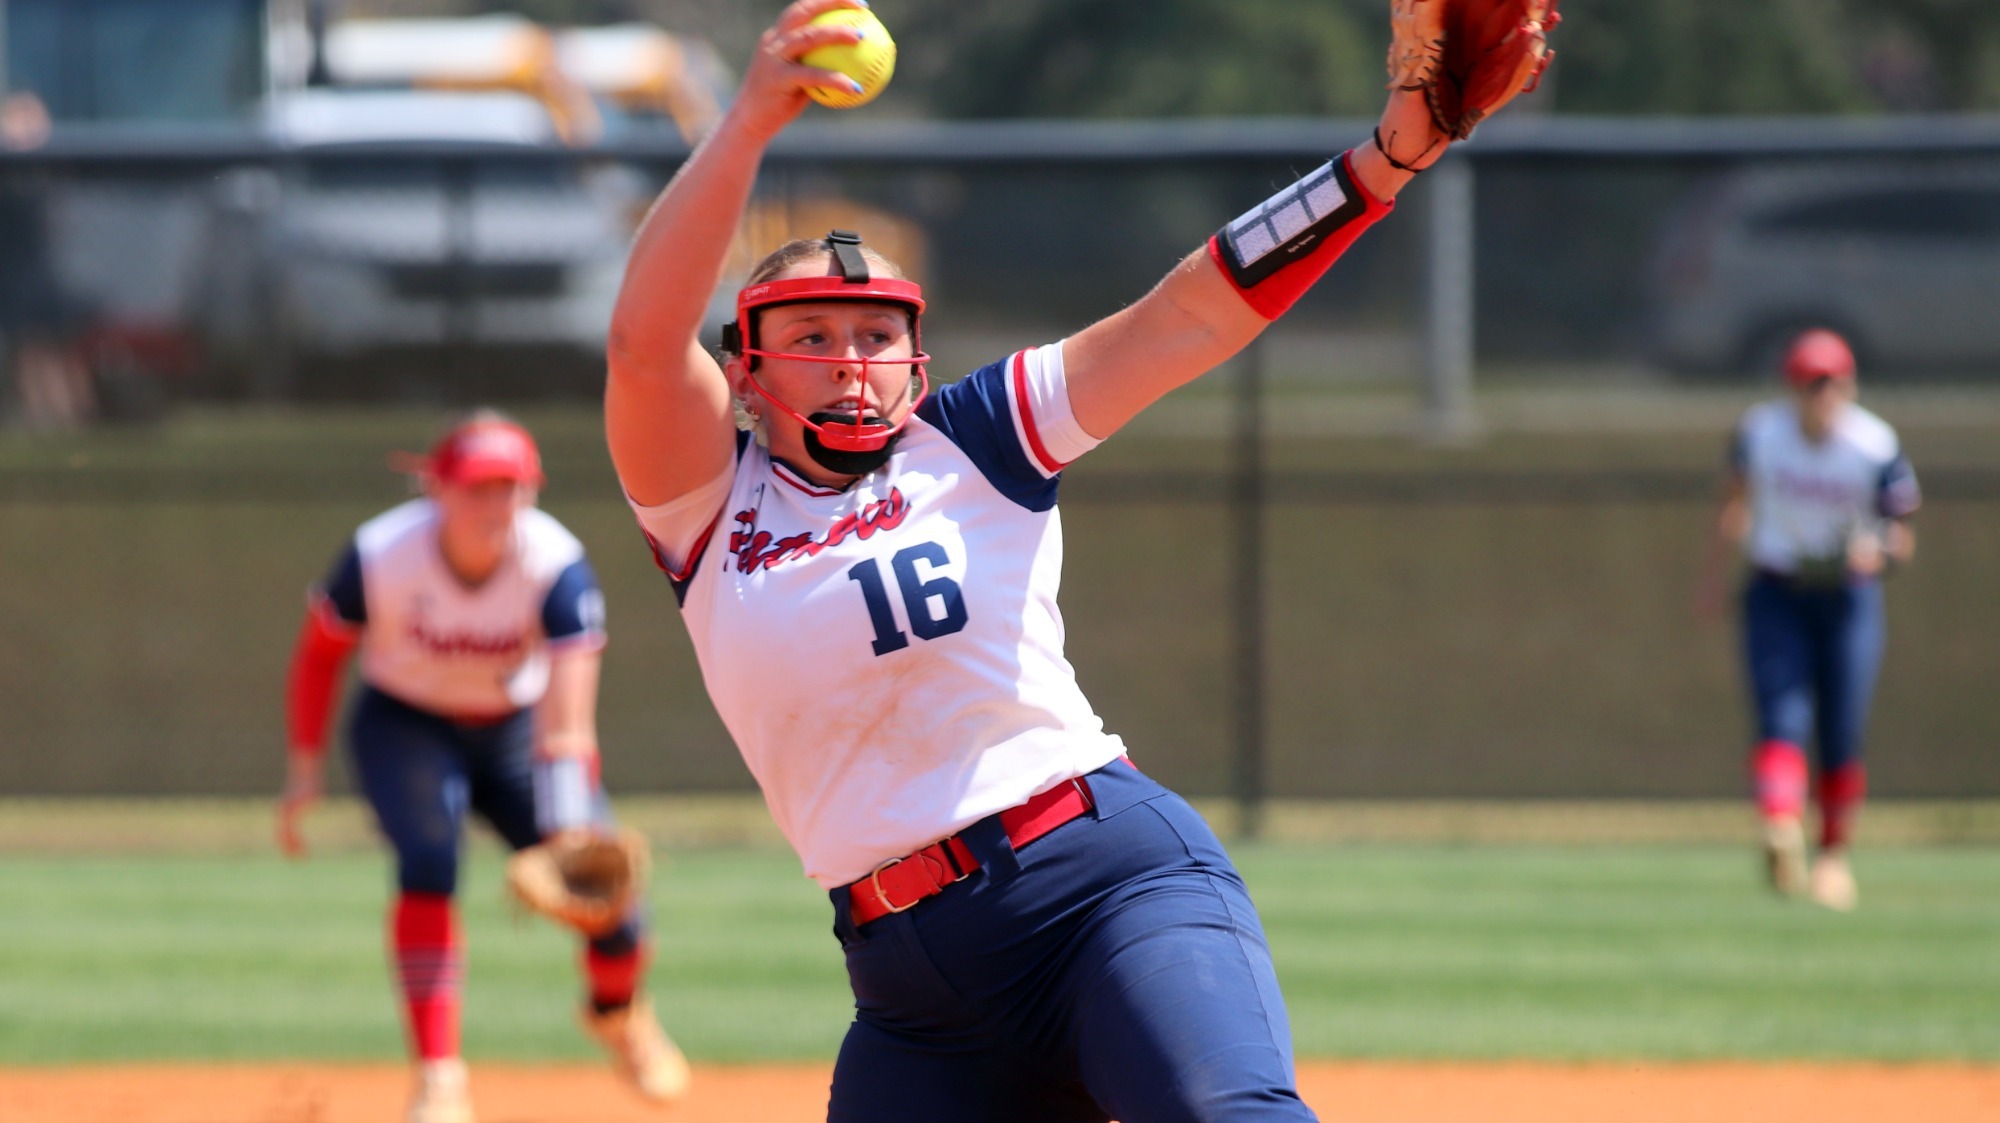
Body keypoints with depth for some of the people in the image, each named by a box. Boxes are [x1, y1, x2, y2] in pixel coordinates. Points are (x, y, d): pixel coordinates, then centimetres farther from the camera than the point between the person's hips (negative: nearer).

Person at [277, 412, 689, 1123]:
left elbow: (567, 723, -37)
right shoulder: (381, 557, -27)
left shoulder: (558, 568, -29)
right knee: (429, 865, -28)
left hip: (516, 732, 1)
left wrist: (569, 831, -48)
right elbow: (319, 654, -7)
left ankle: (618, 1011, 30)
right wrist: (306, 767, -6)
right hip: (404, 725, -1)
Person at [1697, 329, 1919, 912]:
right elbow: (1736, 499, 11)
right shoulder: (1759, 432, -7)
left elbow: (1902, 536, -7)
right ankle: (1782, 839, -36)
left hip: (1849, 596, 0)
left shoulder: (1875, 448, -13)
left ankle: (1834, 856, 22)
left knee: (1841, 738, 2)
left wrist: (1880, 551, -29)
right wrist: (1716, 570, 13)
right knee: (1783, 721, -17)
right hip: (1776, 595, 0)